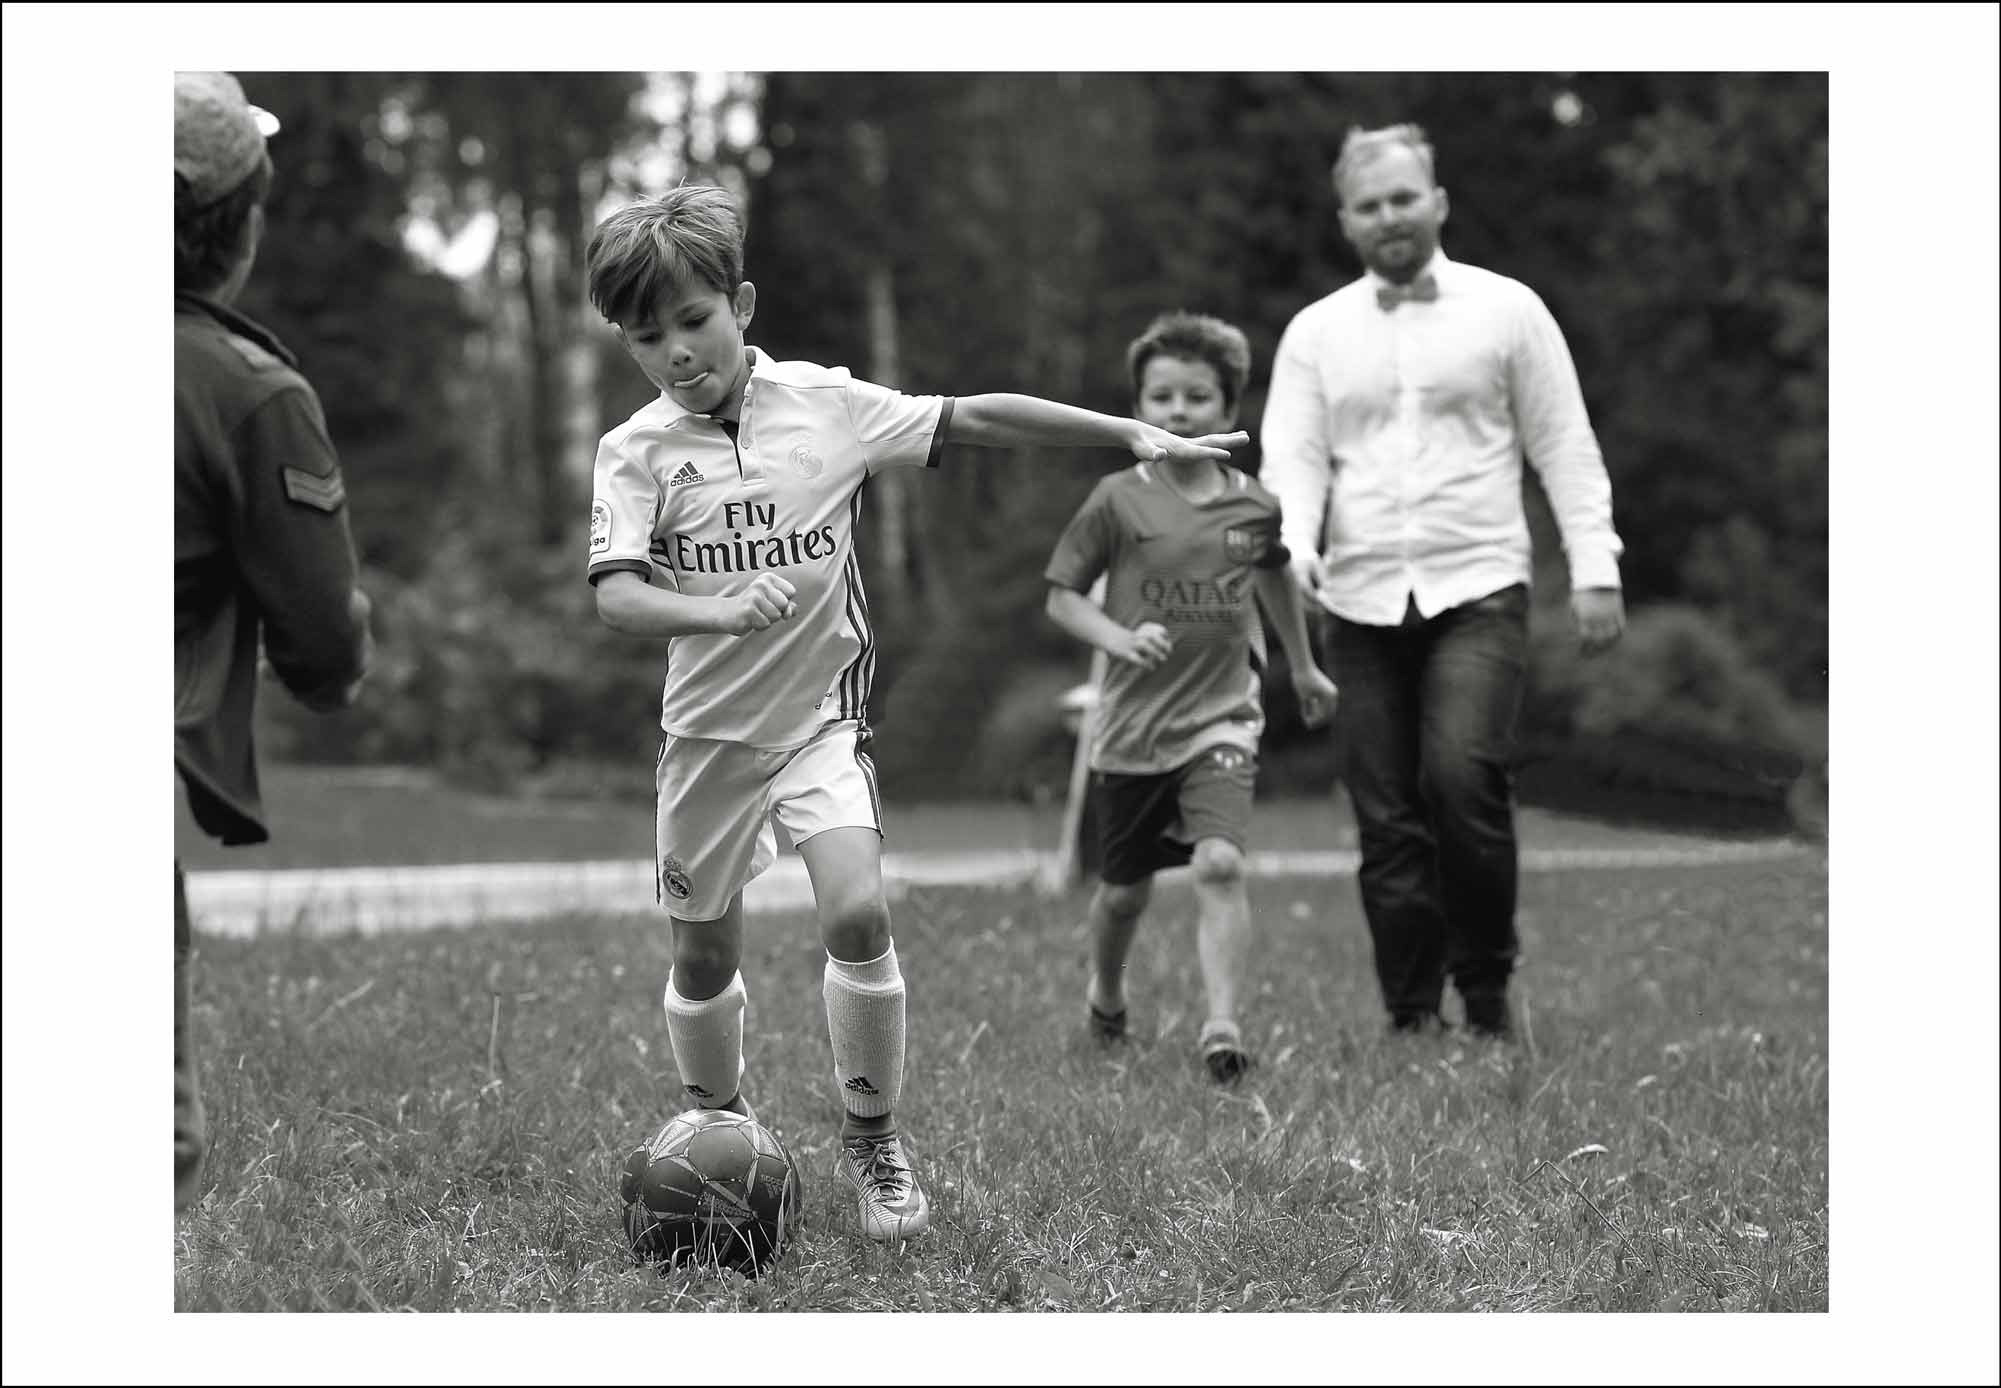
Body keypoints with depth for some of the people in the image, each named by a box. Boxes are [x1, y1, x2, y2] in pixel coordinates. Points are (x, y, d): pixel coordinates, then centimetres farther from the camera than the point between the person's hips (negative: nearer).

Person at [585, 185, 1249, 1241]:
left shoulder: (825, 404, -5)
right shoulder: (635, 451, -7)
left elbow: (975, 419, -2)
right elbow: (616, 596, -19)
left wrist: (1135, 434, -4)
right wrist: (719, 612, -39)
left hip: (821, 716, -1)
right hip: (708, 730, 1)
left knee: (856, 914, -20)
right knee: (704, 956, 10)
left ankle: (871, 1141, 0)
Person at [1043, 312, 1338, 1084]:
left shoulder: (1254, 506, -1)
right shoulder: (1118, 502, -8)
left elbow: (1274, 573, 21)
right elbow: (1061, 597, -2)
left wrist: (1303, 667, 31)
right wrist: (1120, 638, -20)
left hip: (1221, 718, 0)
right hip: (1132, 724, 0)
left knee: (1219, 863, -21)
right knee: (1125, 886, 13)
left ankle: (1222, 1026, -23)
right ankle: (1105, 994, 42)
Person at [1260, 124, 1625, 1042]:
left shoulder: (1505, 310, 7)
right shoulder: (1316, 332, 12)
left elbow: (1565, 447, 7)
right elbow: (1292, 455, 5)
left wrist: (1594, 568, -1)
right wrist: (1297, 543, -15)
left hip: (1476, 591, -3)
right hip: (1361, 603, 3)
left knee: (1462, 777, -21)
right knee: (1386, 820, 1)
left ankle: (1486, 982, -2)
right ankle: (1412, 1017, 11)